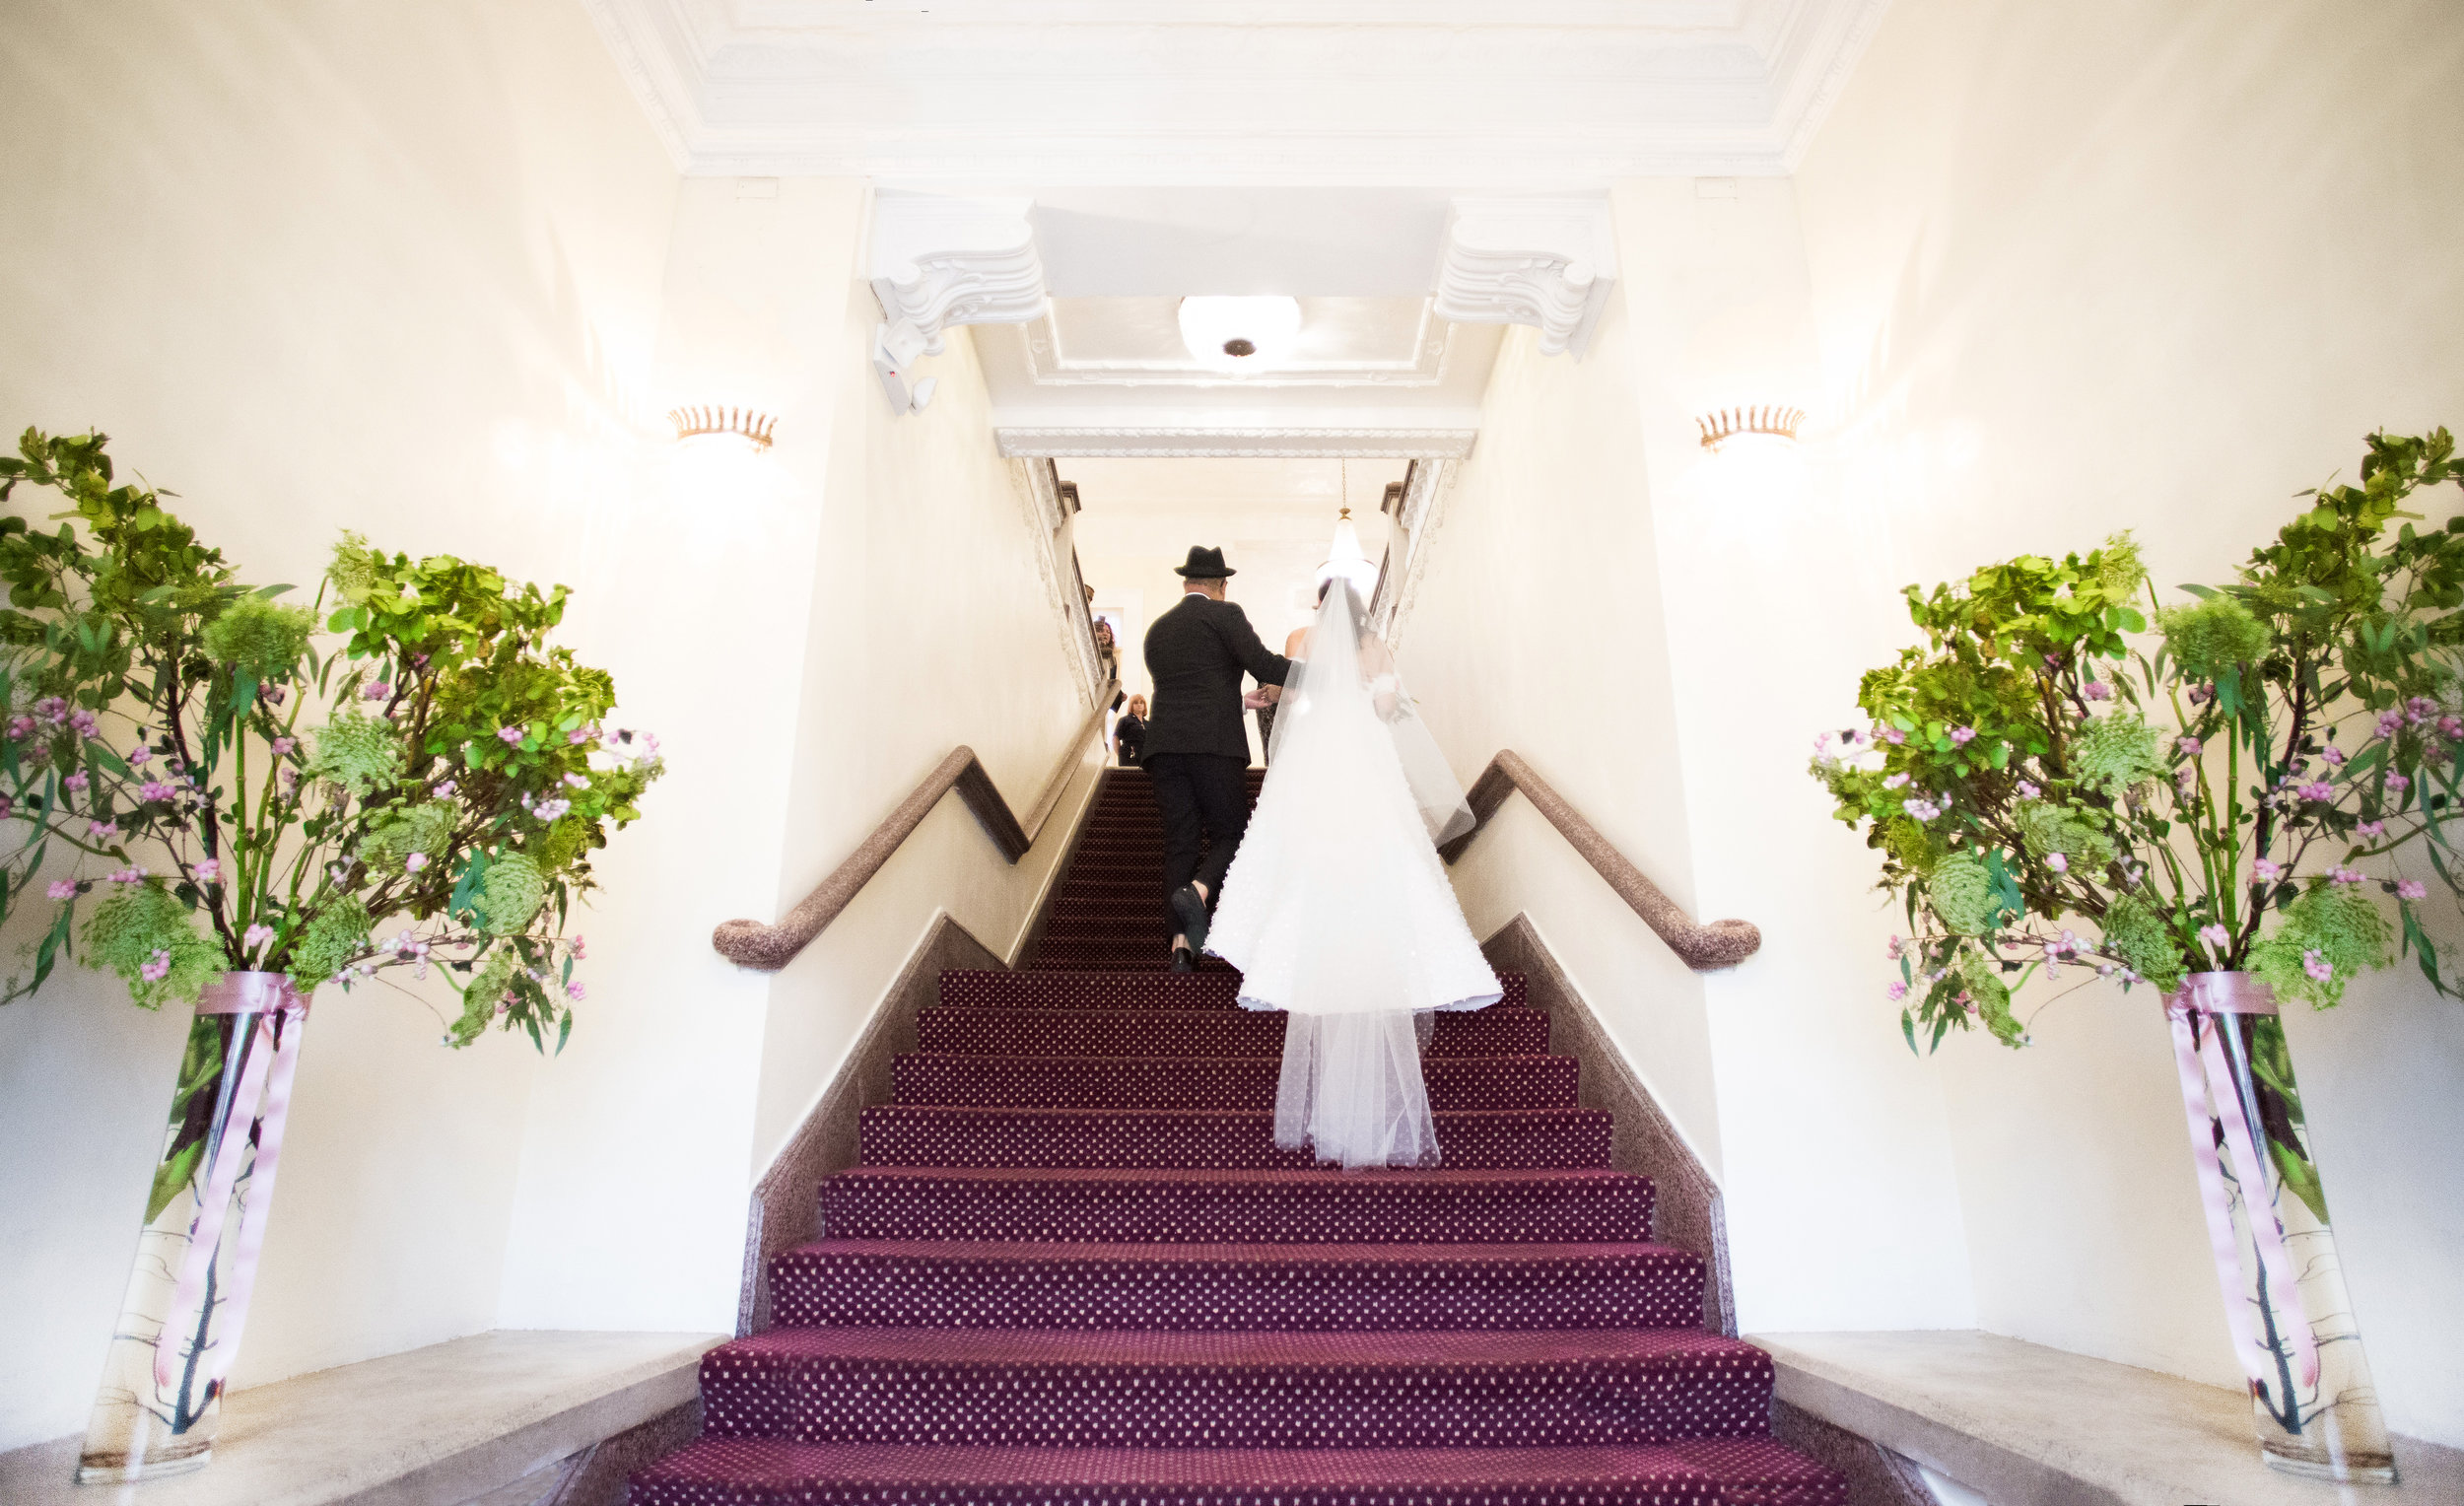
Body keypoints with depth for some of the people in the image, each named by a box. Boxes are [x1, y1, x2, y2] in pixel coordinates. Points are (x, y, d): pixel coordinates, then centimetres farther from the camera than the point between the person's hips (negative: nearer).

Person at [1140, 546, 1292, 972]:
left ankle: (1181, 944, -2)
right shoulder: (1225, 614, 4)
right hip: (1214, 745, -5)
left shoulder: (1157, 629, 22)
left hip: (1163, 748, 5)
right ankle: (1196, 891, -23)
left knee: (1179, 842, 5)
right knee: (1230, 833, 6)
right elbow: (1264, 666, -7)